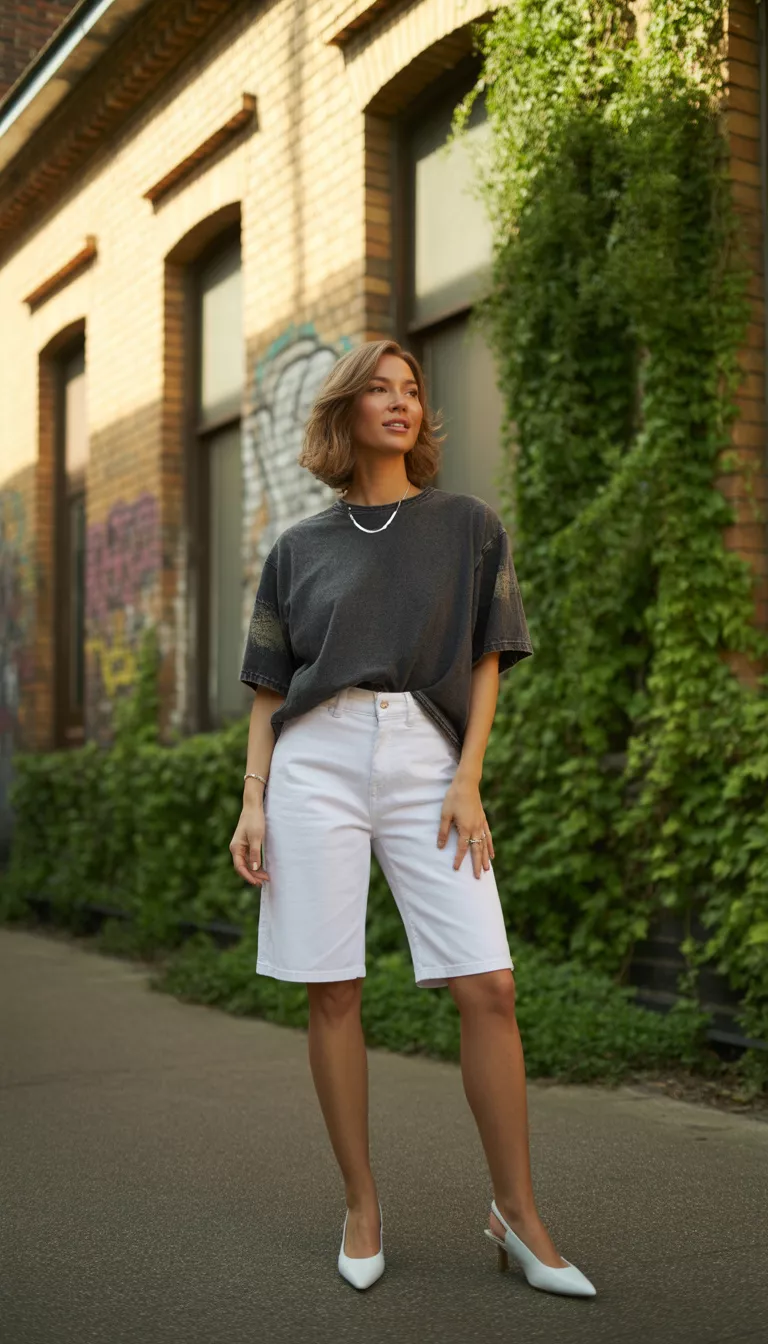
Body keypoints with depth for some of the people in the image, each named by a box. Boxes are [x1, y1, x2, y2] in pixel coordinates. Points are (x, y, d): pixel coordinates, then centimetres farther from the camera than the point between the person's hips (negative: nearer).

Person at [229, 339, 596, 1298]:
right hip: (317, 760, 1)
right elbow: (270, 691, 13)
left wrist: (467, 779, -4)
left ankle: (517, 1217, 5)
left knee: (488, 988, -8)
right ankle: (361, 1210, 14)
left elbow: (487, 662, 8)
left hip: (428, 761, 0)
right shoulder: (299, 549, 13)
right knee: (332, 993, 0)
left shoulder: (470, 527, 12)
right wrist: (253, 802, 2)